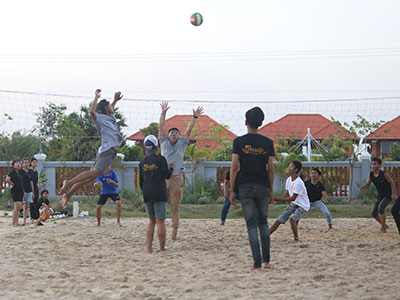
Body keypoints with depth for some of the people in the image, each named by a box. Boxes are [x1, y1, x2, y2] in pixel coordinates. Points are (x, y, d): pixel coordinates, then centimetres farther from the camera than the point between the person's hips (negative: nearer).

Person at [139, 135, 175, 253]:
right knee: (160, 221, -2)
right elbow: (167, 176, -5)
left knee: (152, 221, 14)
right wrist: (171, 167, 13)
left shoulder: (142, 163, 9)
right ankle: (162, 248, 0)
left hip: (146, 194, 5)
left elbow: (141, 182, 13)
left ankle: (148, 247, 6)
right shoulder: (160, 159, -6)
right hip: (159, 194, -5)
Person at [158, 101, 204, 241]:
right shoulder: (164, 143, 12)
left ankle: (175, 229, 7)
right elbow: (161, 127, 6)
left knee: (175, 207, 2)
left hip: (177, 179, 0)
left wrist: (195, 118, -3)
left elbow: (188, 130, 5)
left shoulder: (181, 144, 12)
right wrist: (163, 113, -1)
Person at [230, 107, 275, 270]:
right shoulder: (267, 143, 2)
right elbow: (271, 168, 3)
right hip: (263, 187, 2)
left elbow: (234, 167, -5)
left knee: (252, 225, 0)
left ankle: (257, 263, -6)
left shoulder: (239, 141, -3)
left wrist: (232, 191, 0)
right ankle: (266, 260, 13)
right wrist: (271, 190, 12)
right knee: (263, 223, 17)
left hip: (245, 187, -2)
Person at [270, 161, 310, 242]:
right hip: (293, 204, 8)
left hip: (302, 206, -8)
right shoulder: (288, 180, 0)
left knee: (292, 218, -31)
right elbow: (287, 194, 11)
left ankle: (296, 239, -19)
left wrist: (278, 199, -24)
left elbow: (293, 198, -24)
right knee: (279, 220, 2)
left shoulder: (298, 183, -26)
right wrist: (276, 199, -4)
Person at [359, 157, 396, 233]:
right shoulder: (371, 174, -4)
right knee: (374, 213, -2)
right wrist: (362, 187, -29)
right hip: (380, 196, 6)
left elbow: (392, 183, -13)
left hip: (388, 196, -6)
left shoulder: (384, 174, -21)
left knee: (380, 208, -30)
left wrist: (393, 194, -21)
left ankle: (383, 227, -16)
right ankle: (384, 226, 21)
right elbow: (367, 185, -5)